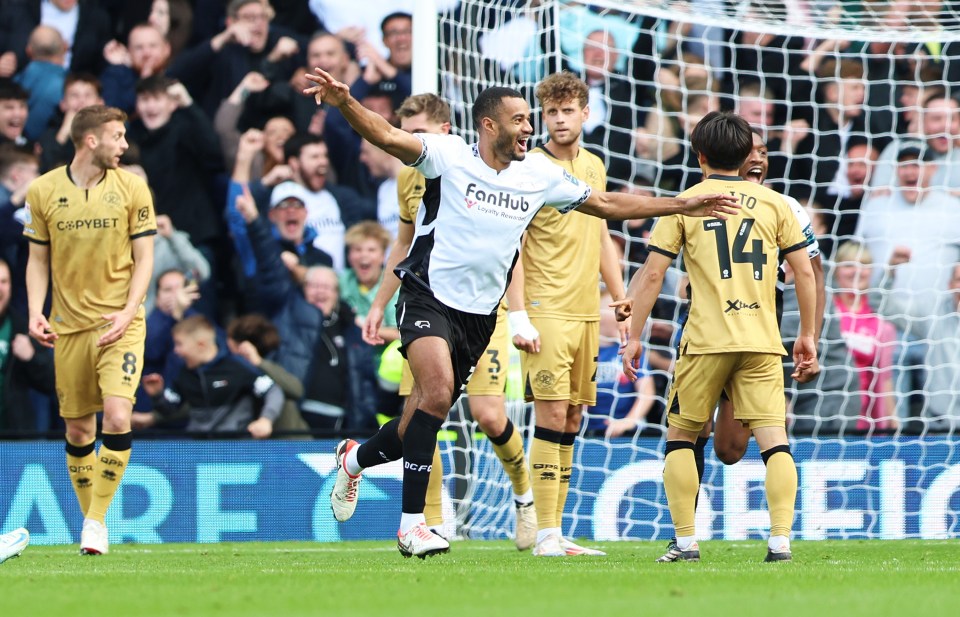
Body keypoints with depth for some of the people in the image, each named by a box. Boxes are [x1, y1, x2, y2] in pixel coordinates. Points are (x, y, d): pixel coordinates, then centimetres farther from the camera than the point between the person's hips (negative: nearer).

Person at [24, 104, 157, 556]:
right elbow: (38, 259, 9)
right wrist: (35, 313, -5)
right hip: (69, 326, 1)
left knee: (117, 417, -18)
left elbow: (144, 258, 1)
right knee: (77, 429, 5)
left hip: (120, 324, -1)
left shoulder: (131, 188, 0)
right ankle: (88, 516, 21)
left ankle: (96, 521, -10)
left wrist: (128, 312, -12)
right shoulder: (43, 191, 1)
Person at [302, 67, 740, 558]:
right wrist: (345, 104, -42)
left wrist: (682, 205, 16)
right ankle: (412, 522, -22)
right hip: (428, 298, -5)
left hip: (481, 315, 5)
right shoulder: (449, 156, -9)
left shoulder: (540, 175, 6)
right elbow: (387, 136, -22)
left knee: (415, 430, 7)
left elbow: (605, 204, 17)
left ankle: (355, 459, 41)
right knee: (437, 392, -29)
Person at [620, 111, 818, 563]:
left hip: (706, 339, -1)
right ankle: (780, 540, -14)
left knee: (680, 436, 12)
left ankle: (686, 541, 6)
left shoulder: (684, 203, 5)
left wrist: (634, 337, 9)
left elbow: (651, 276, 2)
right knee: (773, 439, -2)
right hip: (762, 340, 1)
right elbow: (805, 273, 9)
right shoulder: (774, 203, 9)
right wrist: (807, 335, 17)